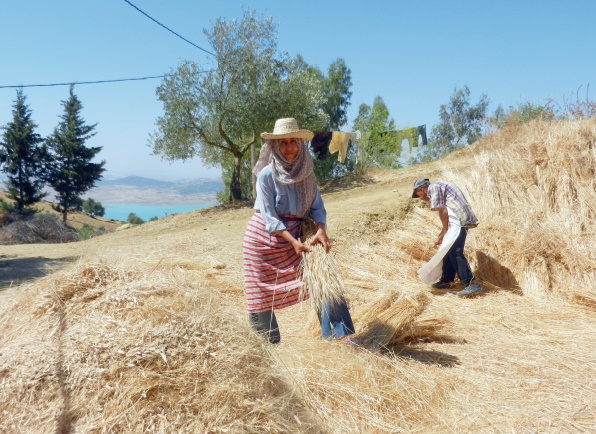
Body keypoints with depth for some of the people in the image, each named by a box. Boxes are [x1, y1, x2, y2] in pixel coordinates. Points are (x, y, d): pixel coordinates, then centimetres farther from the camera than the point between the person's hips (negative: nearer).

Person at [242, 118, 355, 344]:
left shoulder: (306, 173, -1)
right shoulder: (266, 175, -15)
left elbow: (317, 207, -2)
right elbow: (269, 218, -17)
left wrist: (321, 230, -21)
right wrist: (293, 242, -25)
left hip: (295, 234, 4)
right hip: (265, 238, -3)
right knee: (262, 295, 6)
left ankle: (339, 336, -5)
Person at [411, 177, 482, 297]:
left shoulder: (433, 188, -3)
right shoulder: (440, 186, 26)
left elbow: (442, 211, -9)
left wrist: (444, 231, 1)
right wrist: (441, 235, 20)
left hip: (459, 220, -10)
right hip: (459, 220, 10)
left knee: (454, 252, -14)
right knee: (449, 251, 15)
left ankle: (472, 283, -17)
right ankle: (446, 280, 25)